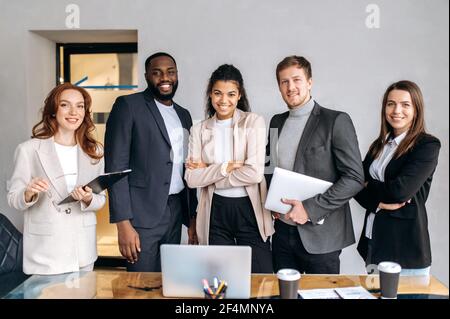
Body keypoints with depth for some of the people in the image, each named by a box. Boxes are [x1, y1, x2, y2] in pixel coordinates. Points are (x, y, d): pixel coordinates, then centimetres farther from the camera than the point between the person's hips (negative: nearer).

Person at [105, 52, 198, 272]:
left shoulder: (184, 115, 15)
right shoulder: (128, 105, -4)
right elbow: (115, 166, -10)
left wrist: (192, 217, 14)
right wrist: (123, 224, -16)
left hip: (176, 213, 6)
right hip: (142, 214, -5)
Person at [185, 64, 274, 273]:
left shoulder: (254, 122, -2)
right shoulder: (199, 130, 6)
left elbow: (254, 173, -13)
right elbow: (191, 178, -2)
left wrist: (208, 172, -7)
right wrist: (225, 168, -15)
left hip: (249, 209, -2)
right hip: (215, 212, 2)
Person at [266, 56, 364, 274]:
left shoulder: (336, 121, -8)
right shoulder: (277, 122, 10)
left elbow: (355, 177, -13)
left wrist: (310, 209, -18)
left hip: (320, 235, -5)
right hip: (282, 231, 5)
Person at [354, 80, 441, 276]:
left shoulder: (428, 145, -8)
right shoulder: (379, 145, 11)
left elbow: (400, 191, -19)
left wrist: (369, 185, -2)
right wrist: (378, 202, -14)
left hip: (406, 244, -6)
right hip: (373, 240, 6)